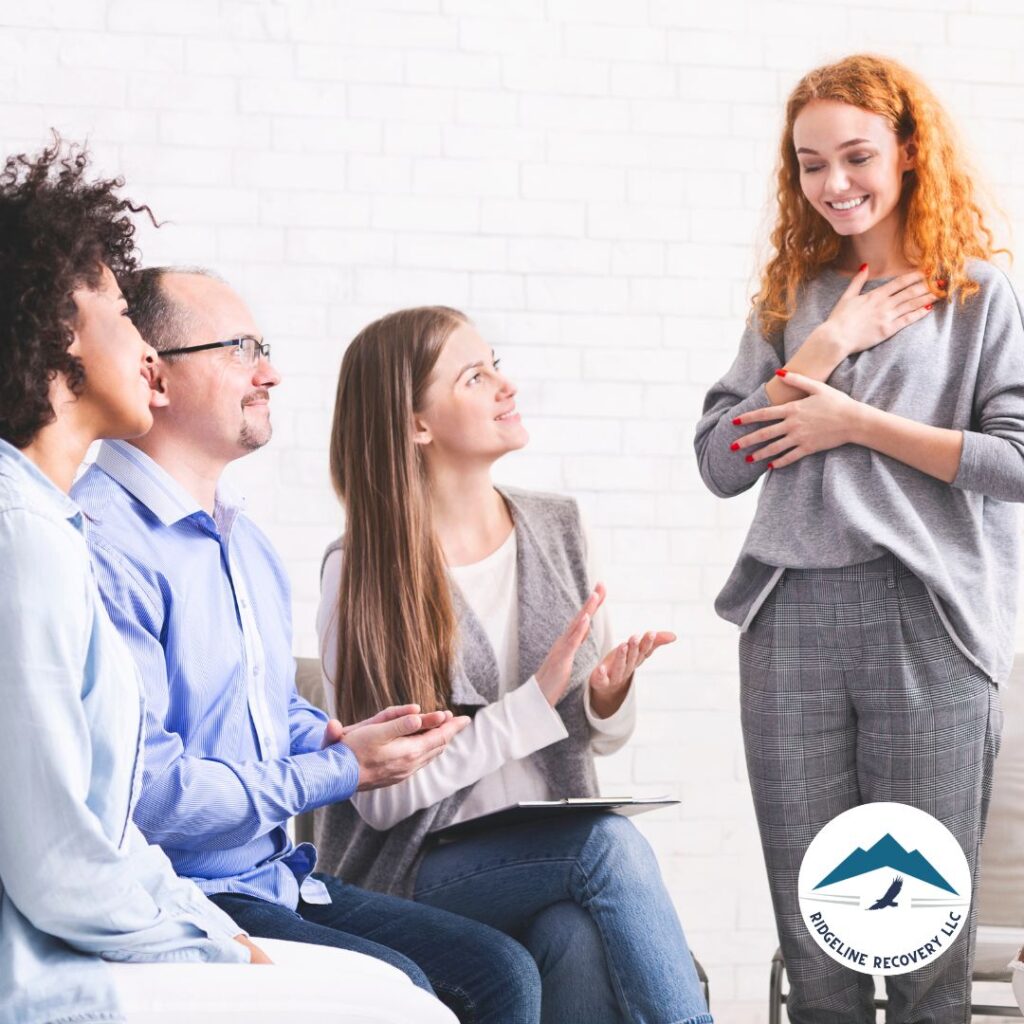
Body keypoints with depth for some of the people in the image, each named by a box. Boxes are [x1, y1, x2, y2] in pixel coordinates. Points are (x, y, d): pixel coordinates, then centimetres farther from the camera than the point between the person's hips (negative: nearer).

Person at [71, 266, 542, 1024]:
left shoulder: (245, 541, 17)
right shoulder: (102, 544, -17)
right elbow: (144, 791, -23)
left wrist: (337, 737, 4)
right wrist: (341, 771, -13)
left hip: (278, 879, 10)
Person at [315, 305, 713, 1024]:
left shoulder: (558, 528, 8)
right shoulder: (362, 574, -6)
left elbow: (604, 737, 15)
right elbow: (380, 794, -11)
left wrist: (608, 696, -10)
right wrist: (535, 701, -17)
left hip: (557, 850, 3)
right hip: (420, 868, -3)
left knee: (581, 939, -32)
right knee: (611, 843, -31)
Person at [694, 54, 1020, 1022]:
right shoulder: (790, 300, 14)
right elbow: (722, 463, 7)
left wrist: (855, 422, -7)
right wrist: (824, 350, -3)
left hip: (926, 620, -3)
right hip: (792, 618, 3)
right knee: (811, 924, 6)